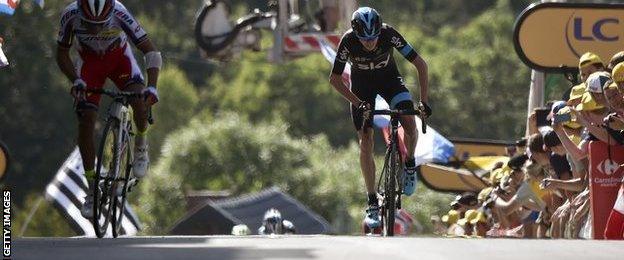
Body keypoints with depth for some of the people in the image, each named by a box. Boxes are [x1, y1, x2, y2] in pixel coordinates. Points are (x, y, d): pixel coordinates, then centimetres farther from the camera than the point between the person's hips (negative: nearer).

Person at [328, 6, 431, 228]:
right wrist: (358, 103, -29)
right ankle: (372, 204, -1)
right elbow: (335, 79, -19)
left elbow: (420, 65, -24)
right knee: (366, 143, -9)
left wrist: (423, 101, -30)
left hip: (389, 78, 0)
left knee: (410, 125, -25)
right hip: (362, 85, 0)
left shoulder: (389, 34, -31)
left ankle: (409, 164, 6)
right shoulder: (348, 41, -31)